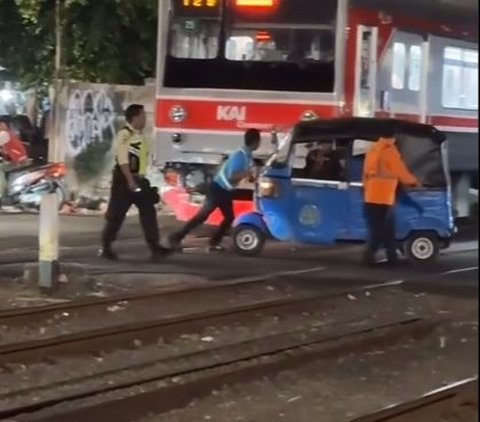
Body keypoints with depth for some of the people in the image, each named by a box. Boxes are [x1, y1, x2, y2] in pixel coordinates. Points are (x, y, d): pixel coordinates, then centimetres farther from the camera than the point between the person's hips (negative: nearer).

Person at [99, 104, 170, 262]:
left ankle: (154, 246, 1)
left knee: (149, 212, 1)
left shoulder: (141, 136, 13)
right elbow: (123, 160, -19)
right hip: (124, 179, -8)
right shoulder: (124, 135, -14)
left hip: (139, 179, 8)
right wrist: (130, 180, -24)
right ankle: (106, 247, 9)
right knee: (116, 214, -1)